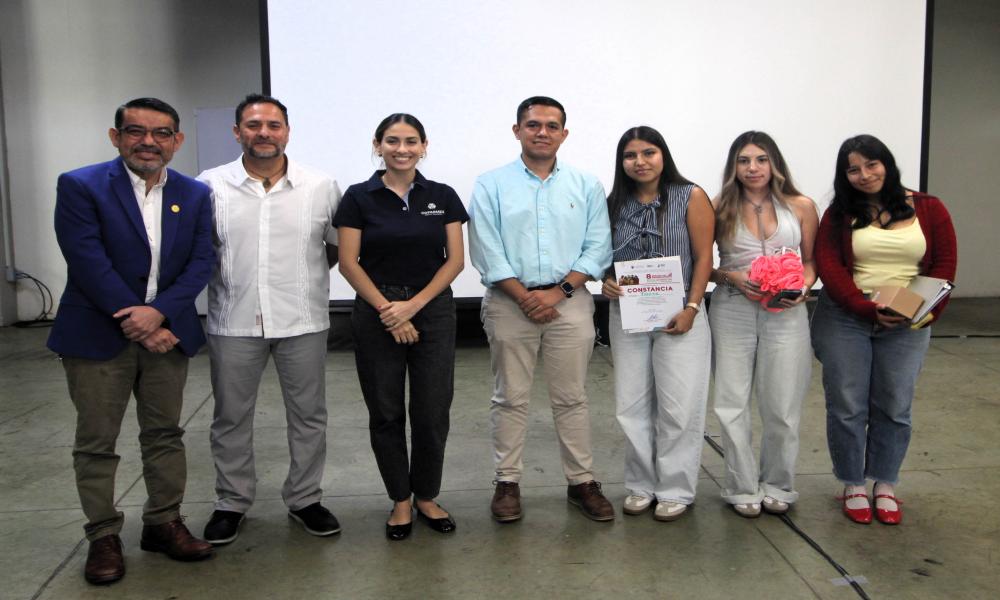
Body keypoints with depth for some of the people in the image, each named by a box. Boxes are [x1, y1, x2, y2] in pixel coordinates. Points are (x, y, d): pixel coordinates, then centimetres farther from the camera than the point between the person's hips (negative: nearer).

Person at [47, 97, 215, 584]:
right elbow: (88, 263, -14)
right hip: (98, 336, -3)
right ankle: (103, 537, 20)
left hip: (166, 332, 4)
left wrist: (158, 313, -17)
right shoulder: (79, 187, -7)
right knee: (96, 443, 6)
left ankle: (164, 523, 26)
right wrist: (138, 325, -16)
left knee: (165, 434, 12)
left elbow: (201, 261, -2)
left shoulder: (195, 194, 4)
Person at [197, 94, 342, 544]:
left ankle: (304, 499, 27)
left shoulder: (321, 187, 0)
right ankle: (231, 503, 28)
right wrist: (229, 277, 2)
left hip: (303, 321, 1)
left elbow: (339, 245, 11)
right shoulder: (210, 185, -1)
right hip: (233, 321, 0)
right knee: (231, 418, 11)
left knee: (308, 415, 10)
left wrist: (306, 273, 6)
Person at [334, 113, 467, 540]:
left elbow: (455, 260, -1)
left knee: (432, 411, 3)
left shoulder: (443, 197, 3)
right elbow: (348, 263, -4)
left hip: (433, 312, 1)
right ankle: (400, 500, 23)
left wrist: (414, 304, -12)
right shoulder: (359, 197, -1)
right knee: (386, 413, 6)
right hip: (375, 314, -1)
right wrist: (386, 309, -12)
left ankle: (427, 497, 23)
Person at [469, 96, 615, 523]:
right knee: (511, 398, 6)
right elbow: (487, 252, -5)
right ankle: (507, 482, 18)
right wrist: (525, 297, -11)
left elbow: (597, 249, 1)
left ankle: (581, 481, 19)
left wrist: (558, 291, -10)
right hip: (508, 302, -1)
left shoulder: (587, 186, 8)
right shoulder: (491, 185, 3)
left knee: (571, 398, 8)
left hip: (570, 301, 1)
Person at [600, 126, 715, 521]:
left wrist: (691, 308, -14)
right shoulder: (615, 204, 7)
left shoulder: (690, 197, -2)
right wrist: (606, 282, -8)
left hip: (678, 315, -3)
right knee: (631, 406, 7)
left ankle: (675, 489, 15)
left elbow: (703, 257, -5)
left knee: (678, 407, 1)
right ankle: (641, 485, 22)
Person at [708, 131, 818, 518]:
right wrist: (732, 276, -13)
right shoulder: (720, 209, 3)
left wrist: (804, 287, -7)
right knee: (732, 404, 3)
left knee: (782, 406, 5)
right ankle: (743, 488, 18)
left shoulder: (801, 207, 5)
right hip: (732, 312, 0)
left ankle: (777, 486, 24)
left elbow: (811, 260, 12)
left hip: (786, 313, 1)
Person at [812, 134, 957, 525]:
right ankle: (853, 485, 19)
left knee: (894, 408, 7)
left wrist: (927, 309, -13)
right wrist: (868, 308, -19)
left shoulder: (928, 209, 4)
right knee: (847, 407, 4)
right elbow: (828, 266, -8)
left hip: (907, 326, 1)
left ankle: (885, 486, 23)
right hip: (845, 321, 0)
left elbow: (944, 264, 2)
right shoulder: (839, 214, 2)